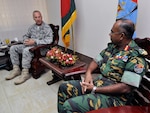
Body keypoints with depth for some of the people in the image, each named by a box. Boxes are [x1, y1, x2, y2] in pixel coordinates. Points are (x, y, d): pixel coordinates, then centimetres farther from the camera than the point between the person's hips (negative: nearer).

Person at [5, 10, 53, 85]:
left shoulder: (47, 27, -7)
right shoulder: (32, 27, 14)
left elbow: (49, 40, -20)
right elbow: (26, 36, 24)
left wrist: (34, 41, -25)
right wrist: (26, 40, -3)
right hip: (29, 45, 8)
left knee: (26, 50, -36)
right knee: (13, 48, -3)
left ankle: (25, 73, -25)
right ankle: (16, 69, 0)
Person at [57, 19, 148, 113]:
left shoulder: (136, 57, -17)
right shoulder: (112, 46, 7)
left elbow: (126, 88, -22)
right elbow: (96, 61, 14)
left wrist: (95, 89, -19)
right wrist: (88, 73, -7)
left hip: (114, 96, -7)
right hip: (98, 83, 8)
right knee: (64, 88, 5)